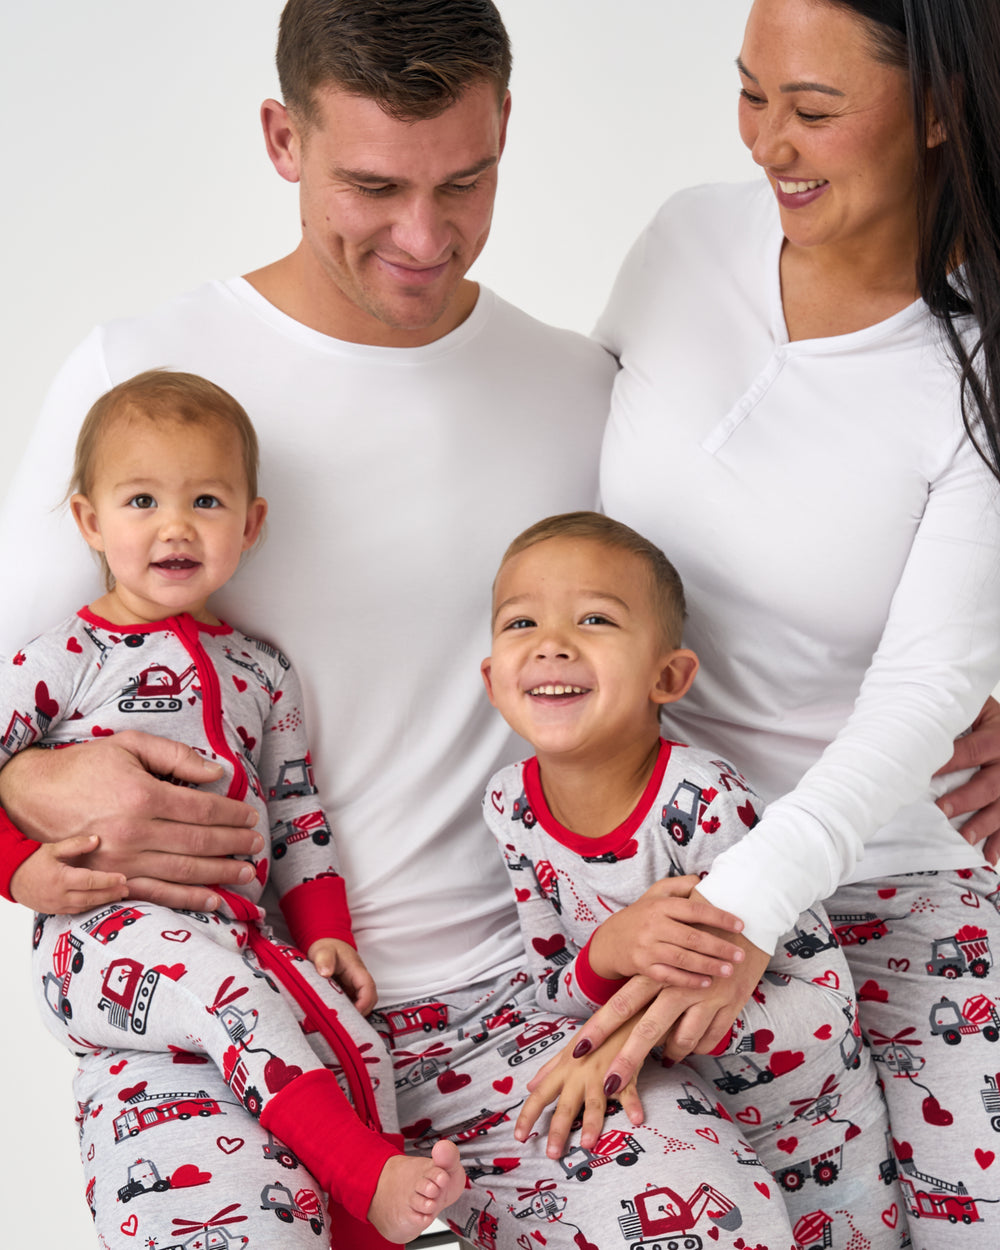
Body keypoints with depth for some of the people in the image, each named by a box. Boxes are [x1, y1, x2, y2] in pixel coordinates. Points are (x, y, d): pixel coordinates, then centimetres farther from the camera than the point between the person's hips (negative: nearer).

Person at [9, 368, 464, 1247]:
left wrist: (326, 932, 10)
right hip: (105, 937, -5)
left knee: (353, 1039, -15)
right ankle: (370, 1173, -35)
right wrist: (22, 869, -12)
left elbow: (297, 814, 20)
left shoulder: (260, 673, 17)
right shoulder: (64, 659, 3)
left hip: (235, 931, 5)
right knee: (228, 989, -33)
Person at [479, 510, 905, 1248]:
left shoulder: (703, 803, -29)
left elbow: (826, 1002, -26)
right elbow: (555, 986, -6)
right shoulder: (513, 806, -13)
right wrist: (611, 952, -29)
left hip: (798, 1112, -4)